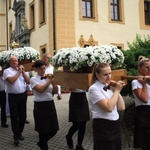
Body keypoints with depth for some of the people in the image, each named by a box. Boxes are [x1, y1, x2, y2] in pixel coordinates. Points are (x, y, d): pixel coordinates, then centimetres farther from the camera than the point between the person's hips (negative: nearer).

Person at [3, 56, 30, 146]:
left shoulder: (22, 70, 11)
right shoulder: (7, 71, -3)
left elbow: (28, 81, 3)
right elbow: (11, 80, -21)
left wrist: (23, 72, -5)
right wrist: (19, 72, -12)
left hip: (23, 95, 5)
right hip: (13, 96, -5)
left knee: (22, 115, 11)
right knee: (14, 116, -3)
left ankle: (20, 133, 26)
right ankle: (16, 136, 3)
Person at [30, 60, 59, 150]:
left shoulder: (48, 77, 6)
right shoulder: (34, 79, -6)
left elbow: (56, 91, 4)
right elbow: (40, 90, -21)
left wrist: (52, 81, -9)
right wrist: (49, 81, -19)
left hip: (50, 104, 5)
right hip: (40, 106, -5)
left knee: (54, 129, 10)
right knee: (43, 130, 6)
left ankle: (41, 143, 36)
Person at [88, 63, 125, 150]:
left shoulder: (110, 87, 7)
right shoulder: (94, 89, -13)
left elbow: (121, 107, 3)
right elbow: (109, 107, -24)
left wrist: (117, 90, -2)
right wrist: (117, 90, -14)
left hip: (115, 125, 7)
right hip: (103, 127, -7)